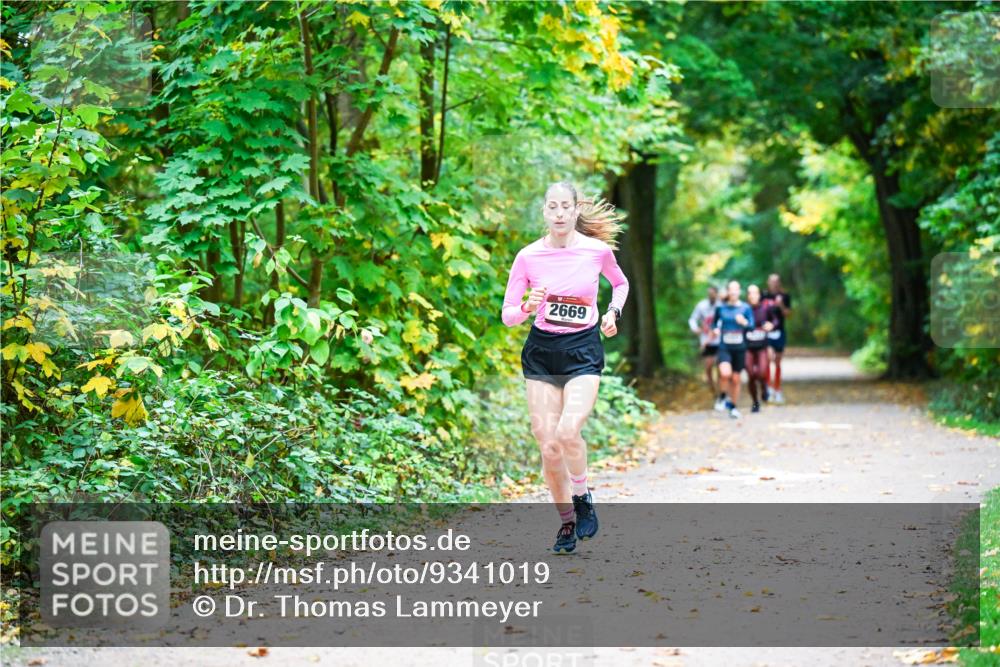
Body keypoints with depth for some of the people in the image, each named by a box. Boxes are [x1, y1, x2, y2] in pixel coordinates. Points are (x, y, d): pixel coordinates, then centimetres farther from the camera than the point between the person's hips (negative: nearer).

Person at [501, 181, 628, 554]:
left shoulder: (598, 250, -4)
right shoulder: (528, 256, -4)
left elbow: (620, 283, 18)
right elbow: (507, 316, -1)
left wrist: (613, 312, 1)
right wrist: (529, 307, -21)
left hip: (584, 350, -1)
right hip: (541, 351, 2)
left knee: (568, 433, -22)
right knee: (548, 446, -2)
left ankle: (582, 497, 5)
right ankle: (566, 522, 16)